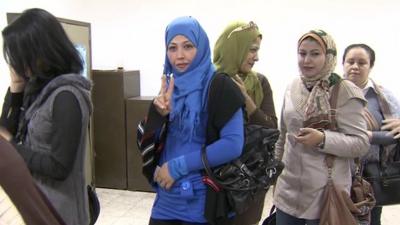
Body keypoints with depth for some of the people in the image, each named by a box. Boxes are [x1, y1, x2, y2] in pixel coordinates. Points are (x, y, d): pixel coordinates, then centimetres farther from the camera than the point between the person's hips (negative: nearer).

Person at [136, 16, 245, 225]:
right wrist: (158, 113, -16)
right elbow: (147, 141, 4)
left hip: (201, 197, -5)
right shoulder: (169, 86, 5)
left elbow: (233, 145, -20)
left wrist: (178, 166, -18)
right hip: (167, 195, 5)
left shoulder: (219, 86, -12)